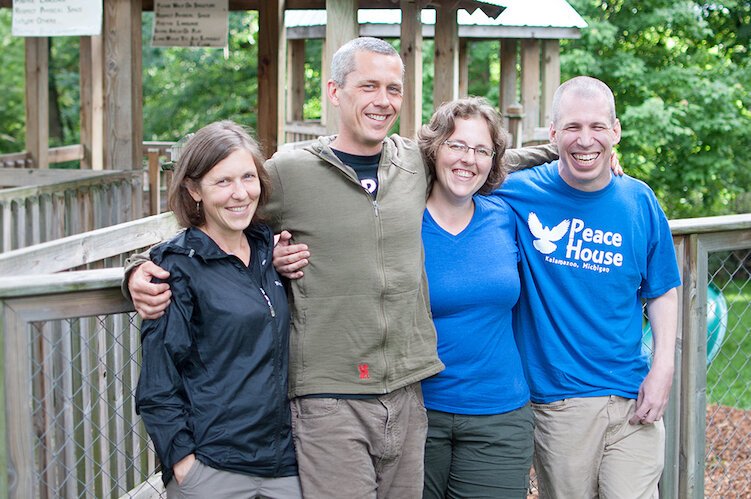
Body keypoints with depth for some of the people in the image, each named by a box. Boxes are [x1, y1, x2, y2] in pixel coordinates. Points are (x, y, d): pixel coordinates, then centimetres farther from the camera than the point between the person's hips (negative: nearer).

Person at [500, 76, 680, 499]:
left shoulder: (640, 202, 3)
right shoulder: (521, 193, -4)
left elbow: (662, 290, 12)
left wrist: (664, 366, 1)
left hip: (632, 399, 2)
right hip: (556, 397, -1)